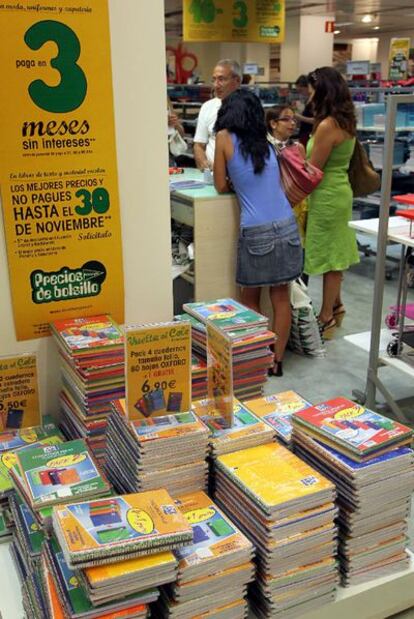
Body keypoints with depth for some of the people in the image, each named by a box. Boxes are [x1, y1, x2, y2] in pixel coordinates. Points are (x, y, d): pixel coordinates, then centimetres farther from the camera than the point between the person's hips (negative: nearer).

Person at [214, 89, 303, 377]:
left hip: (256, 232, -4)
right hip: (287, 226, 4)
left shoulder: (225, 137, 1)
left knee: (251, 299, 13)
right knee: (281, 297, 11)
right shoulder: (267, 144, 14)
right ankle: (277, 361, 18)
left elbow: (221, 186, 6)